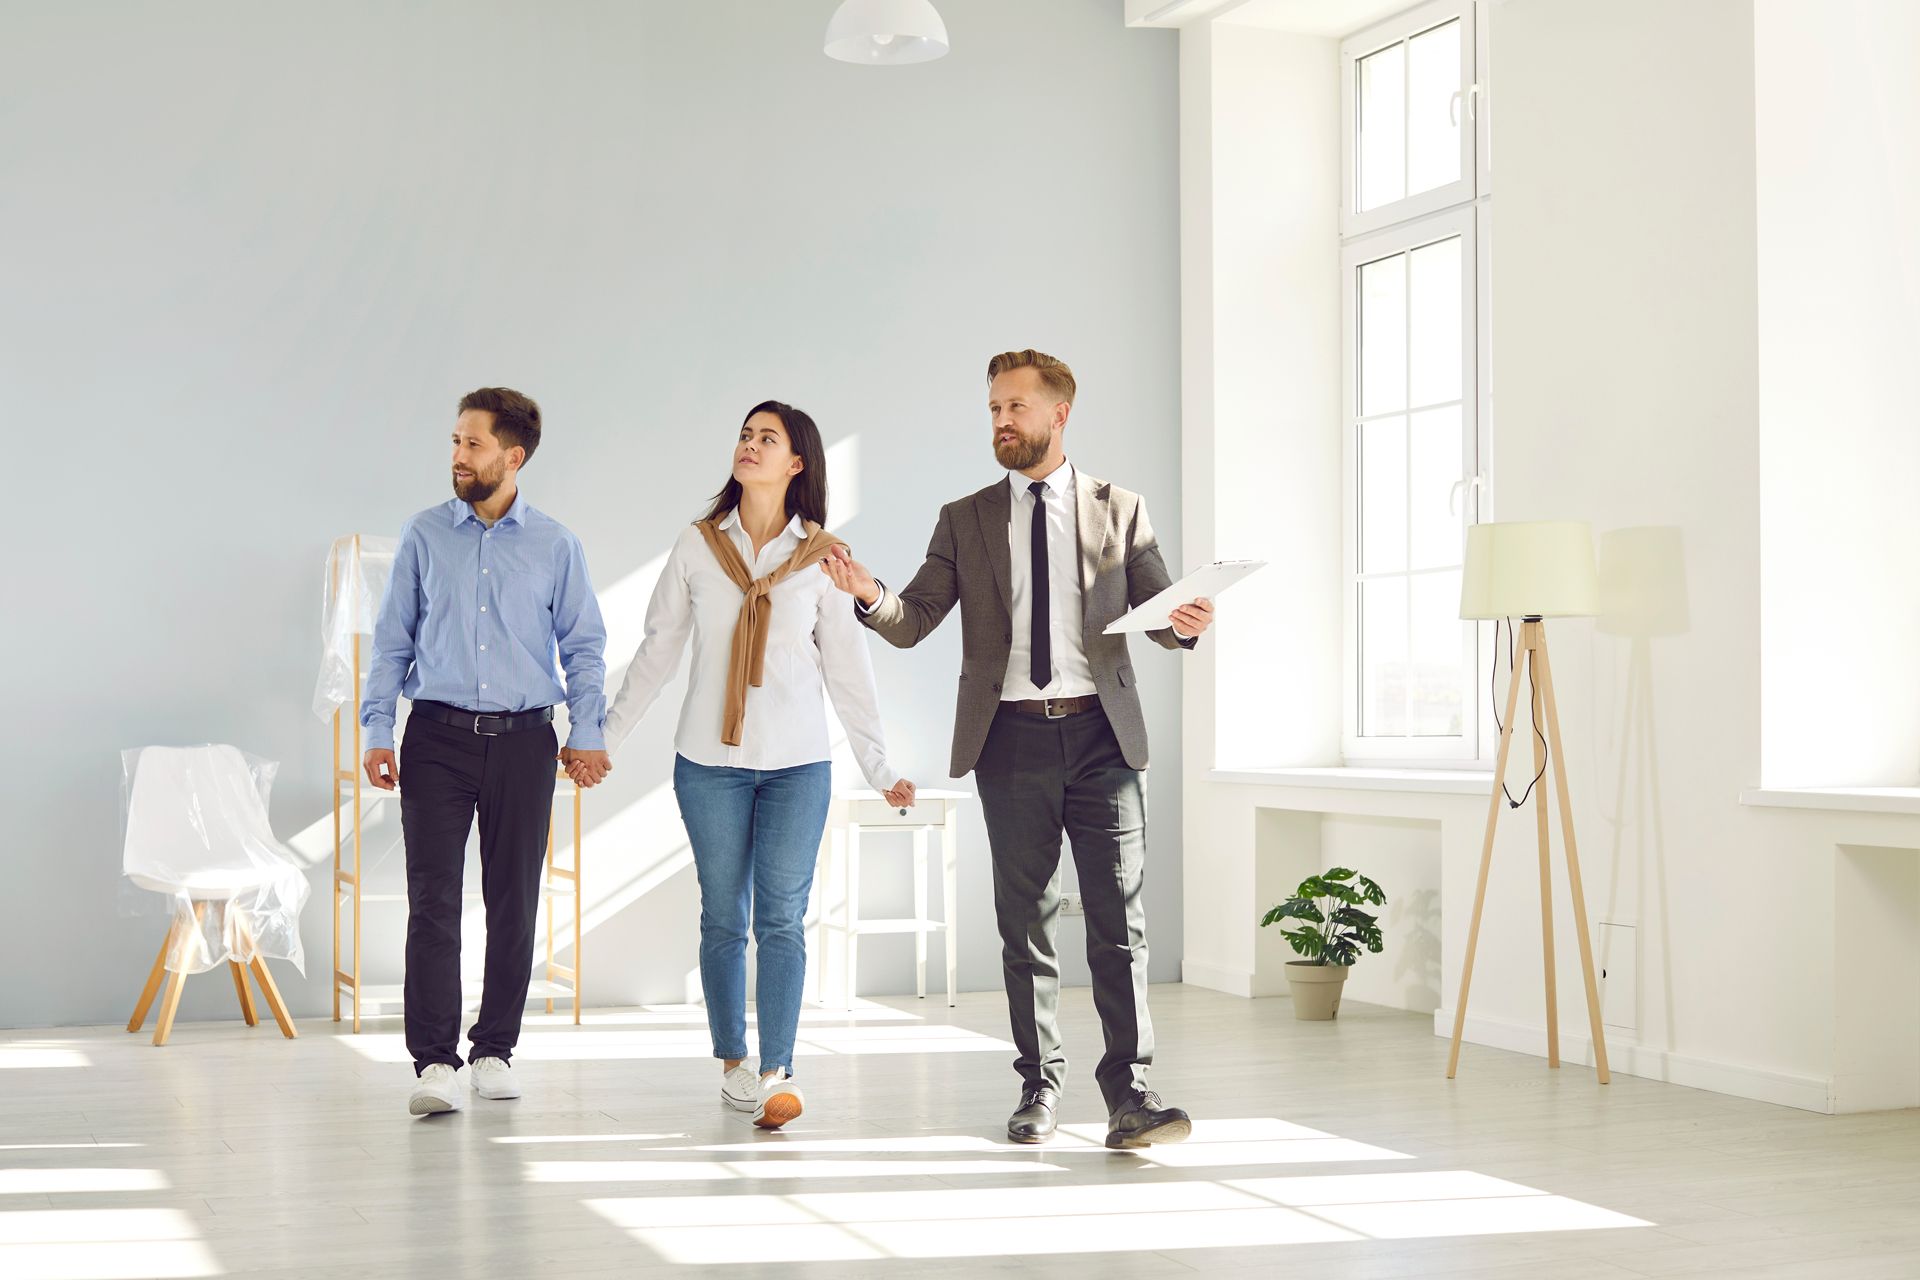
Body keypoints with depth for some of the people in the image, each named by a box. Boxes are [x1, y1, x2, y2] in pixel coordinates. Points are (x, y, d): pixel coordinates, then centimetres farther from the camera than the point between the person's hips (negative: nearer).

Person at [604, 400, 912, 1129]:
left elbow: (848, 668, 6)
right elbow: (657, 650, 8)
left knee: (782, 918, -5)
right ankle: (732, 1066, 17)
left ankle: (777, 1075, -6)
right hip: (710, 763, 1)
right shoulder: (698, 546, 3)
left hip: (797, 765, -1)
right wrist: (604, 737, 8)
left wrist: (879, 768, 6)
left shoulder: (822, 558, 2)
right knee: (722, 917, 7)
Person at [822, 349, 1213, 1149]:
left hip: (1101, 735, -1)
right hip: (1013, 739, 1)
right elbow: (913, 623, 5)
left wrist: (1184, 622, -17)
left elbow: (1157, 611, 7)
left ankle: (1130, 1093, -5)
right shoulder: (965, 520, 11)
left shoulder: (1120, 511, 9)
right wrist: (869, 595, -17)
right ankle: (1039, 1086, 17)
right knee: (1026, 921, 7)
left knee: (1119, 918, -6)